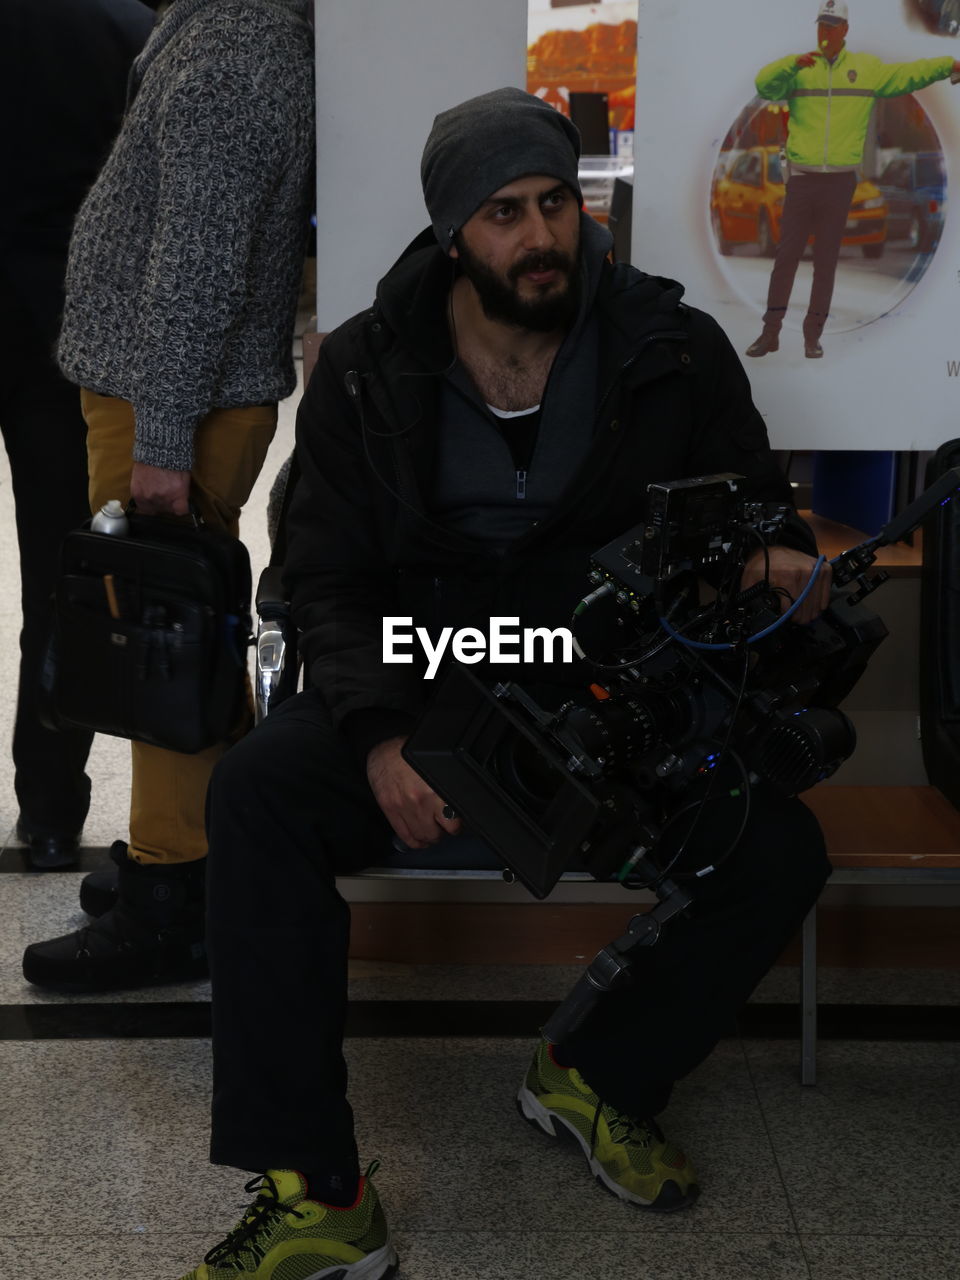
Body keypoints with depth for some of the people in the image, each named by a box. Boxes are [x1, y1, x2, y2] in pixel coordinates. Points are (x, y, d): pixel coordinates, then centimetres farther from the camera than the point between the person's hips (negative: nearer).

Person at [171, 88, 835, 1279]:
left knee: (781, 852, -24)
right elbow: (329, 580, -1)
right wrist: (378, 734, -20)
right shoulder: (365, 369, -1)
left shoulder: (677, 353, -2)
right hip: (426, 689, 0)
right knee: (256, 789, -28)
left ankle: (601, 1077, 7)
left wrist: (776, 562, -16)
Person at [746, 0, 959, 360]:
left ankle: (813, 334, 9)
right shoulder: (799, 69, 3)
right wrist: (793, 63, -30)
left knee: (826, 259, 3)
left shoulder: (867, 68, 8)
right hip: (802, 178, -1)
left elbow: (908, 74, 7)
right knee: (786, 256, -2)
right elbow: (765, 85, -13)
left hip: (840, 180, 1)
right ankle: (770, 332, 4)